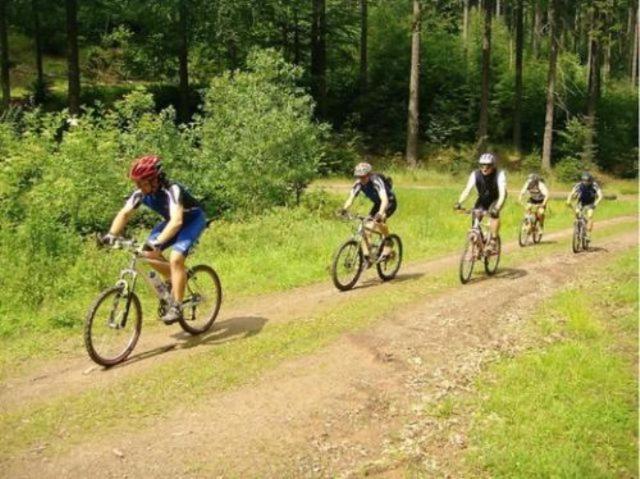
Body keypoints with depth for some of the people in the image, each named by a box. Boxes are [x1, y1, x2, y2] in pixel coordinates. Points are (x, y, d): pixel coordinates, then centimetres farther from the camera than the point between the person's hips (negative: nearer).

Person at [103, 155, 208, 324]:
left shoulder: (171, 190, -36)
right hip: (172, 221, 7)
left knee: (176, 258, -24)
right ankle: (173, 280, 15)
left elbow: (177, 221, -47)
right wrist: (112, 234, -29)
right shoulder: (141, 193, -17)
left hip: (192, 219, -7)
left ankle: (176, 307, -14)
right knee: (148, 252, -8)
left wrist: (158, 241, -58)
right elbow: (124, 213, -13)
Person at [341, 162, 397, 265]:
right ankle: (366, 256, -3)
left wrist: (380, 213, -62)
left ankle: (387, 247, -13)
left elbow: (385, 200, -45)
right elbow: (351, 198, -25)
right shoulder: (358, 184, -17)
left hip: (390, 202, -6)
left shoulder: (376, 181, -34)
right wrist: (344, 209, -45)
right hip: (377, 204, 6)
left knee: (379, 220, -33)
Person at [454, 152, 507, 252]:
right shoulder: (475, 174, -24)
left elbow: (502, 193, -38)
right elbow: (467, 190, -32)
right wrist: (459, 203, -48)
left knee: (494, 213, -31)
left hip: (496, 199, -3)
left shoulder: (499, 175, -30)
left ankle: (493, 242, -24)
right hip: (482, 199, 3)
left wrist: (497, 207, -55)